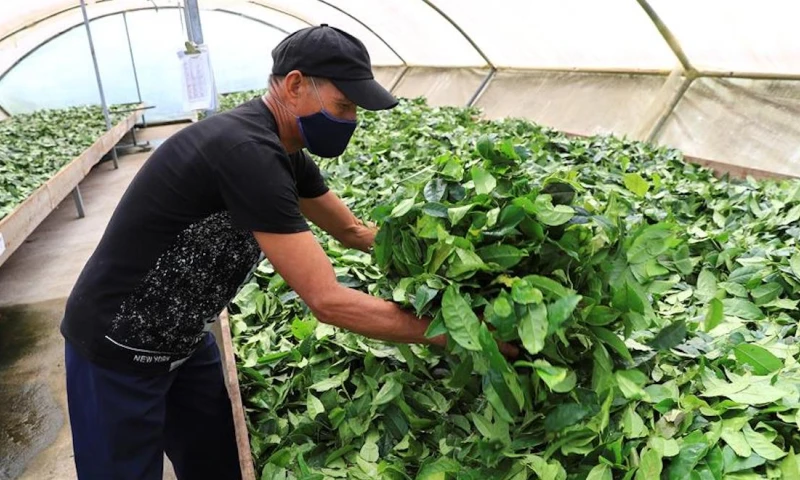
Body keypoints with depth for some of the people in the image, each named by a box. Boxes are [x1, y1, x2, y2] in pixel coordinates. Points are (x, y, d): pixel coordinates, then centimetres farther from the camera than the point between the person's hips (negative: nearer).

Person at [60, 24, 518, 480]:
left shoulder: (282, 151, -2)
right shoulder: (248, 152, -32)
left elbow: (353, 230, 9)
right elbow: (329, 301, -33)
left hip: (184, 339, 8)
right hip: (118, 350, -8)